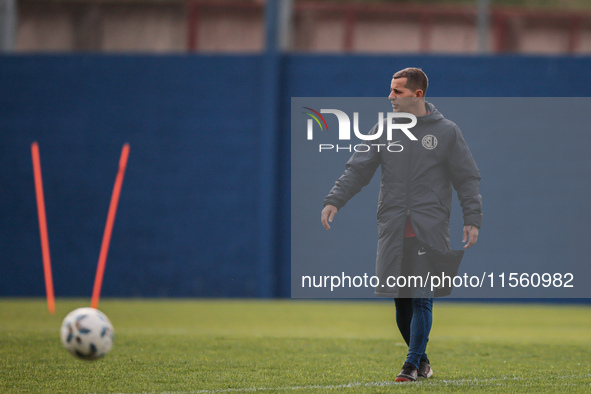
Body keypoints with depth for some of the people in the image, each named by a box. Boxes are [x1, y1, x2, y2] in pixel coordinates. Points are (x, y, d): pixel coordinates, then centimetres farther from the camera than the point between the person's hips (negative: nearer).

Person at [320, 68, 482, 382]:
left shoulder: (446, 132, 2)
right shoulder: (384, 130, 9)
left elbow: (467, 178, 4)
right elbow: (357, 170, 7)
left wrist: (472, 219, -3)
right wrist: (334, 201, -5)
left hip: (430, 229, -3)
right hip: (393, 229, 3)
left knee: (421, 297, -8)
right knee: (400, 298, 4)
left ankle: (413, 362, -2)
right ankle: (421, 359, 20)